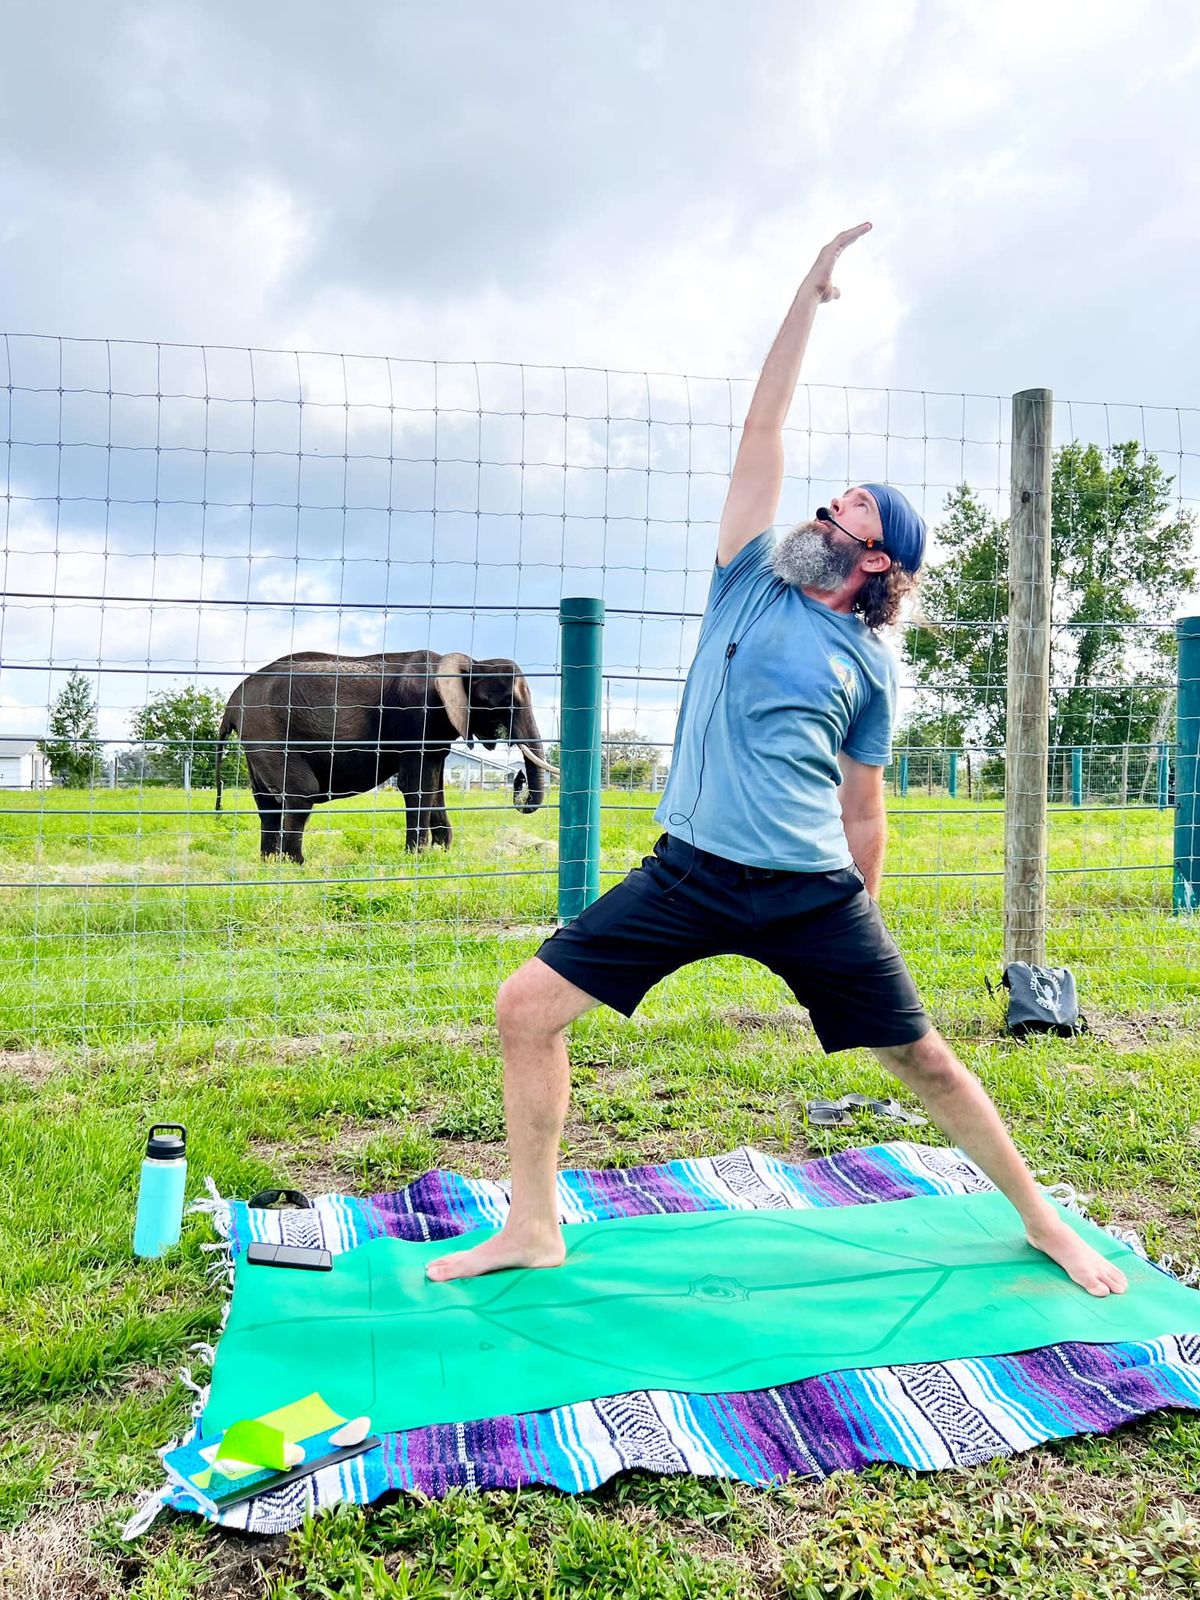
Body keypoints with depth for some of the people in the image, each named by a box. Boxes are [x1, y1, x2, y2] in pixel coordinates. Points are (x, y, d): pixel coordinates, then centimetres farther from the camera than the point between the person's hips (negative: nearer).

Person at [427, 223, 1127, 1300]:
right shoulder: (751, 581, 9)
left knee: (924, 1060, 5)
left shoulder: (867, 665, 4)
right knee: (526, 1008, -5)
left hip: (812, 894, -1)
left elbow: (863, 809, 11)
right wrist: (813, 292, 10)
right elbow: (764, 428, 7)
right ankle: (533, 1232, 11)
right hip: (688, 876, 2)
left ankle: (1042, 1222, 31)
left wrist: (863, 926, 12)